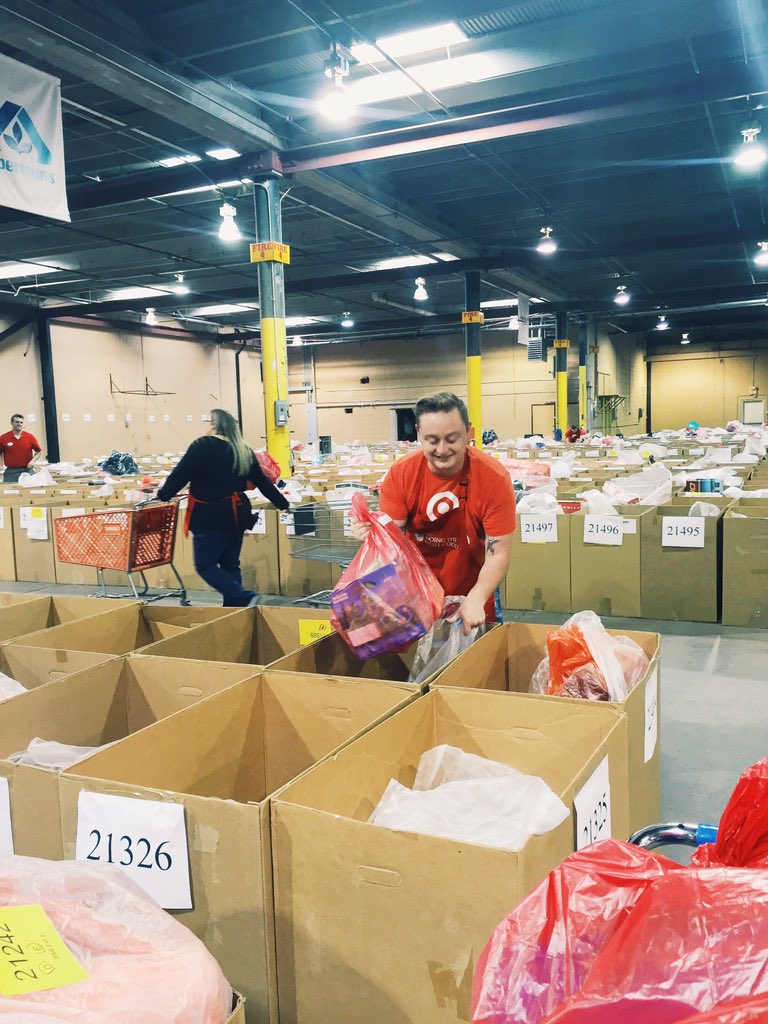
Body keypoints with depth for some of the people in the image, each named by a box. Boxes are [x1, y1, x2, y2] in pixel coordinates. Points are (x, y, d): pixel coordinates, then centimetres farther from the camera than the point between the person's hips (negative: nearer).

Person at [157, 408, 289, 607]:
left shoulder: (202, 446, -9)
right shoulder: (244, 452, 10)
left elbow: (180, 475, -10)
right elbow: (263, 482, 14)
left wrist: (163, 495, 6)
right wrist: (283, 504, 24)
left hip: (210, 518, -7)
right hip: (237, 516, 7)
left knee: (205, 565, 2)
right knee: (230, 565, 16)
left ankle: (245, 598, -10)